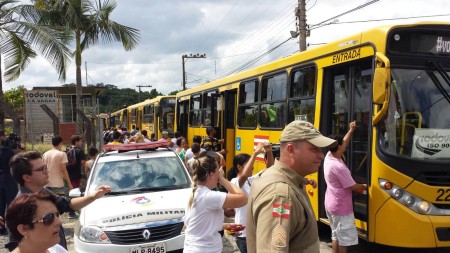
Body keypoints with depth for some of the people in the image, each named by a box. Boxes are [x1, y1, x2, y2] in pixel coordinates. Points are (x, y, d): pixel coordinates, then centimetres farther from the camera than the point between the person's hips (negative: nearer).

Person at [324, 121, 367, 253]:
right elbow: (354, 187, -17)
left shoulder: (328, 156, -3)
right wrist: (365, 186, 1)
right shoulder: (339, 167, -28)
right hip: (341, 207, -9)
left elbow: (342, 144, 15)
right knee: (345, 237, 4)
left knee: (336, 235, 18)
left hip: (331, 205, 9)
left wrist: (351, 131, 16)